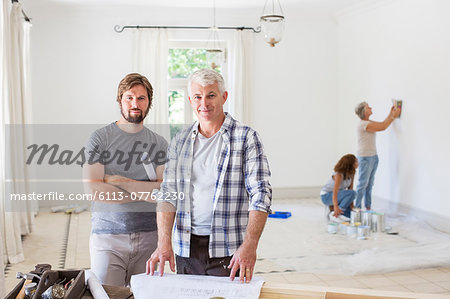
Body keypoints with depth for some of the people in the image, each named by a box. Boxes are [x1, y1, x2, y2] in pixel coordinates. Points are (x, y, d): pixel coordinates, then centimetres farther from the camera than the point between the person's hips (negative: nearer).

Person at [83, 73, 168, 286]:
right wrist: (143, 192, -7)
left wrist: (120, 181, -12)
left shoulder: (159, 144, 5)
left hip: (148, 235, 2)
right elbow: (93, 189, -12)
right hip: (107, 235, -2)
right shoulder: (100, 138, -1)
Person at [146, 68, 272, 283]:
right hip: (186, 249, 4)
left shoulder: (246, 138, -2)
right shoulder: (179, 142, 9)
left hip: (228, 251, -3)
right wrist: (164, 243, -9)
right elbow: (168, 192, 5)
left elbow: (260, 194, -8)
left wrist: (250, 244, -20)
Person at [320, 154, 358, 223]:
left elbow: (350, 188, -4)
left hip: (338, 195, 7)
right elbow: (335, 192, -36)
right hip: (326, 196, -7)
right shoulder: (339, 175, -28)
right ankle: (334, 214, -22)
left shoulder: (351, 174, -5)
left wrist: (351, 203, -13)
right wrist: (336, 208, -45)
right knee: (352, 193, -29)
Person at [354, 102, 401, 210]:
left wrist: (391, 113, 11)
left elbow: (383, 124, 15)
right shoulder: (363, 124, -19)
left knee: (370, 184, 12)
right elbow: (383, 127, -16)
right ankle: (357, 208, 0)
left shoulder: (368, 122, 12)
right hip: (365, 158, -9)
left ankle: (368, 207, 18)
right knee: (362, 184, -6)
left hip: (373, 156, 9)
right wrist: (394, 116, -7)